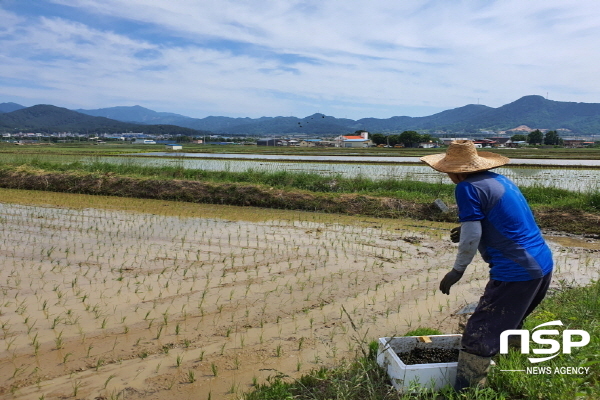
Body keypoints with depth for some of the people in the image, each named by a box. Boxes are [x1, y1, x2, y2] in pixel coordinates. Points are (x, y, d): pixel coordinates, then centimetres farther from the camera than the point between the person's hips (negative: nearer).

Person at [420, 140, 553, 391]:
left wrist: (457, 271, -4)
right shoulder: (500, 181, 12)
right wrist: (467, 231, 16)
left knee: (478, 339, -4)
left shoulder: (468, 188, -13)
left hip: (516, 273, -10)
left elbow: (472, 236, -17)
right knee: (507, 326, 27)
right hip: (543, 265, 10)